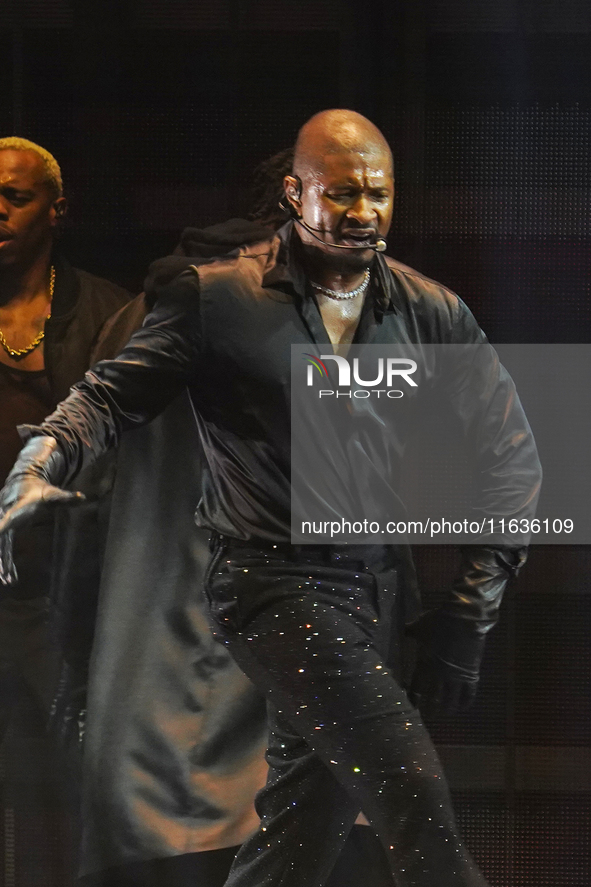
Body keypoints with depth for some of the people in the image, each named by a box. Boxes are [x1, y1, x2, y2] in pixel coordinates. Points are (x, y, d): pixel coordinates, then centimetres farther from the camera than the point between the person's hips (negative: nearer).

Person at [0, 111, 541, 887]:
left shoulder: (433, 315, 5)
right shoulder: (217, 298, -5)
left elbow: (509, 459, 8)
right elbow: (113, 396, -4)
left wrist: (469, 613, 4)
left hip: (373, 591, 5)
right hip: (272, 582, -5)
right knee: (412, 790, -19)